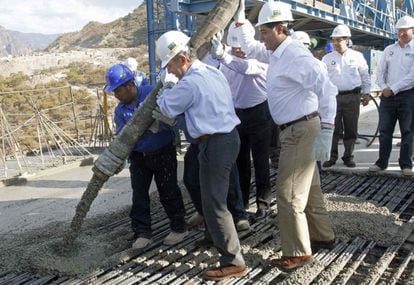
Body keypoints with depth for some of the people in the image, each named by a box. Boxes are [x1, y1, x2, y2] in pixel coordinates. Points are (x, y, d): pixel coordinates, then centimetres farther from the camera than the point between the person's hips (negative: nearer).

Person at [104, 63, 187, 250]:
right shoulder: (120, 110, 1)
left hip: (163, 152, -4)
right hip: (138, 156, 5)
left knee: (168, 192, 6)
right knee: (139, 196, 5)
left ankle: (179, 228, 24)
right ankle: (142, 233, 17)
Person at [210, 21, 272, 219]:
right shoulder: (228, 55, -1)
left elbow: (247, 67, -41)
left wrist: (222, 56, -56)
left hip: (259, 113, -5)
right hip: (236, 113, 5)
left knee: (260, 161, 2)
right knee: (240, 160, 14)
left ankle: (263, 203, 14)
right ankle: (241, 200, 29)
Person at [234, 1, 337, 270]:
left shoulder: (295, 55, -21)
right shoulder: (276, 52, 8)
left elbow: (327, 89, -28)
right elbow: (251, 48, 28)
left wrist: (326, 132, -34)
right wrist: (242, 24, 13)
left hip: (302, 130, -10)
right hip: (295, 129, 10)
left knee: (288, 193, -3)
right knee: (309, 187, 21)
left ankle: (298, 252, 10)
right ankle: (323, 235, 37)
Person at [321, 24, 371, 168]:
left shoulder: (357, 56, 6)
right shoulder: (327, 58, 6)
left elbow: (365, 76, 12)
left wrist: (366, 92, 11)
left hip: (352, 96, 0)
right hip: (333, 96, 0)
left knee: (351, 129, 6)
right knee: (333, 128, -1)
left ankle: (348, 157, 18)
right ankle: (332, 157, 8)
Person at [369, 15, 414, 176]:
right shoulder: (389, 50, 13)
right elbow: (380, 71, 12)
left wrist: (393, 89, -13)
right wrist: (384, 88, -4)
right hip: (387, 96, 4)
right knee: (384, 130, 6)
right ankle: (382, 162, 14)